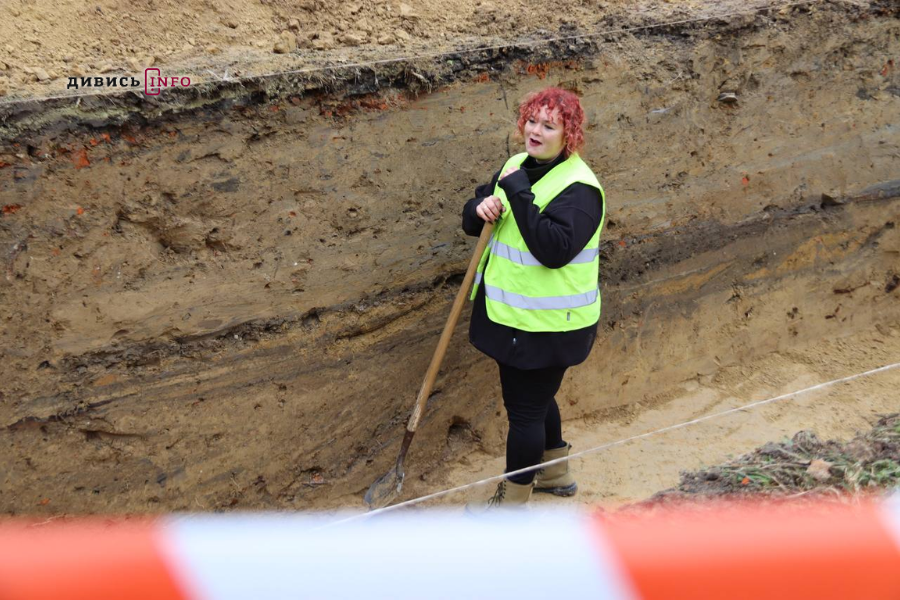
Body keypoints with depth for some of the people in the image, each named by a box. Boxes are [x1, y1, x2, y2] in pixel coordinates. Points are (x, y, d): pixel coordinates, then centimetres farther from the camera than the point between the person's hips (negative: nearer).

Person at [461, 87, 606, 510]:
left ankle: (513, 500, 20)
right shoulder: (517, 167, 6)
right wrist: (481, 208, -13)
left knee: (525, 408, 3)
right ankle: (556, 474, 45)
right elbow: (472, 222, 11)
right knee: (536, 397, 25)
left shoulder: (578, 187, -20)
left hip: (546, 325, -9)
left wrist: (519, 195, -32)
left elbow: (555, 249, -32)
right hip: (512, 315, 9)